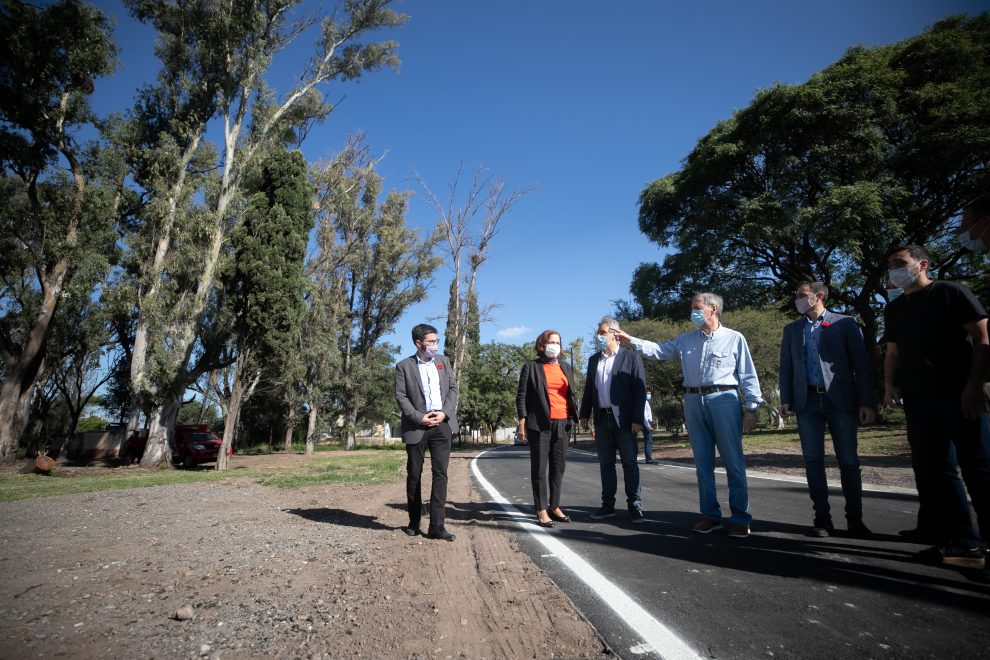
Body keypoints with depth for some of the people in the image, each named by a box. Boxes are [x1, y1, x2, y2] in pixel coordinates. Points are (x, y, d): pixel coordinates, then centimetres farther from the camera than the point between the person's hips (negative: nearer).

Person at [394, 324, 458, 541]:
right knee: (414, 474, 9)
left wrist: (445, 412, -7)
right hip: (416, 426, -2)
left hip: (442, 424, 2)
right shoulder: (403, 366, 0)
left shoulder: (443, 361, 11)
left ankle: (436, 526, 1)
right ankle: (414, 522, 25)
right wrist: (419, 417, -14)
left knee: (440, 473, -3)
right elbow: (400, 396, -5)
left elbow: (453, 388, 9)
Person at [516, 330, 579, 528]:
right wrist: (522, 422, -9)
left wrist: (575, 417, 11)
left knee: (558, 467, 8)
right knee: (540, 467, 0)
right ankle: (542, 510, 7)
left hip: (562, 423, 5)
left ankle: (554, 507, 19)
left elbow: (571, 394, 20)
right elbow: (521, 396, -2)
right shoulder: (531, 367, 1)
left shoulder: (565, 367, 16)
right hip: (539, 424, -5)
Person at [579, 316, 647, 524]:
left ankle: (634, 506, 9)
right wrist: (584, 414, 9)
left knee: (629, 463, 1)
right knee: (605, 464, 9)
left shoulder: (631, 357, -3)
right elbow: (588, 389, 15)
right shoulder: (593, 360, 13)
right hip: (602, 419, 5)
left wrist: (637, 419, -13)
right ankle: (608, 505, 17)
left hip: (624, 419, -5)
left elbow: (640, 389, -7)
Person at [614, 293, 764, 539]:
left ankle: (740, 518, 10)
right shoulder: (686, 340, 15)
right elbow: (659, 350, 12)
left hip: (723, 400, -4)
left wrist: (751, 408, -5)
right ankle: (711, 515, 19)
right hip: (694, 402, 4)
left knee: (733, 462, -2)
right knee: (702, 462, 9)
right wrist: (630, 340, 3)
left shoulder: (734, 338, 3)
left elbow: (748, 376, 1)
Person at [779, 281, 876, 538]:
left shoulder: (845, 323, 5)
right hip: (807, 401, 3)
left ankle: (855, 520, 12)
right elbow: (786, 367, 12)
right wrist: (786, 399, 1)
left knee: (848, 461, 2)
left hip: (840, 400, -2)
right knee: (813, 461, 2)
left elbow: (861, 363, 1)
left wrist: (866, 402, -6)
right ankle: (822, 518, 9)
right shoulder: (791, 329, 15)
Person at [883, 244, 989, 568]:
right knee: (932, 469, 6)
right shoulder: (893, 308, 15)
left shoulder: (950, 293, -1)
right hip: (918, 400, 6)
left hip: (958, 395, -6)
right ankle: (962, 544, 14)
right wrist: (890, 384, 2)